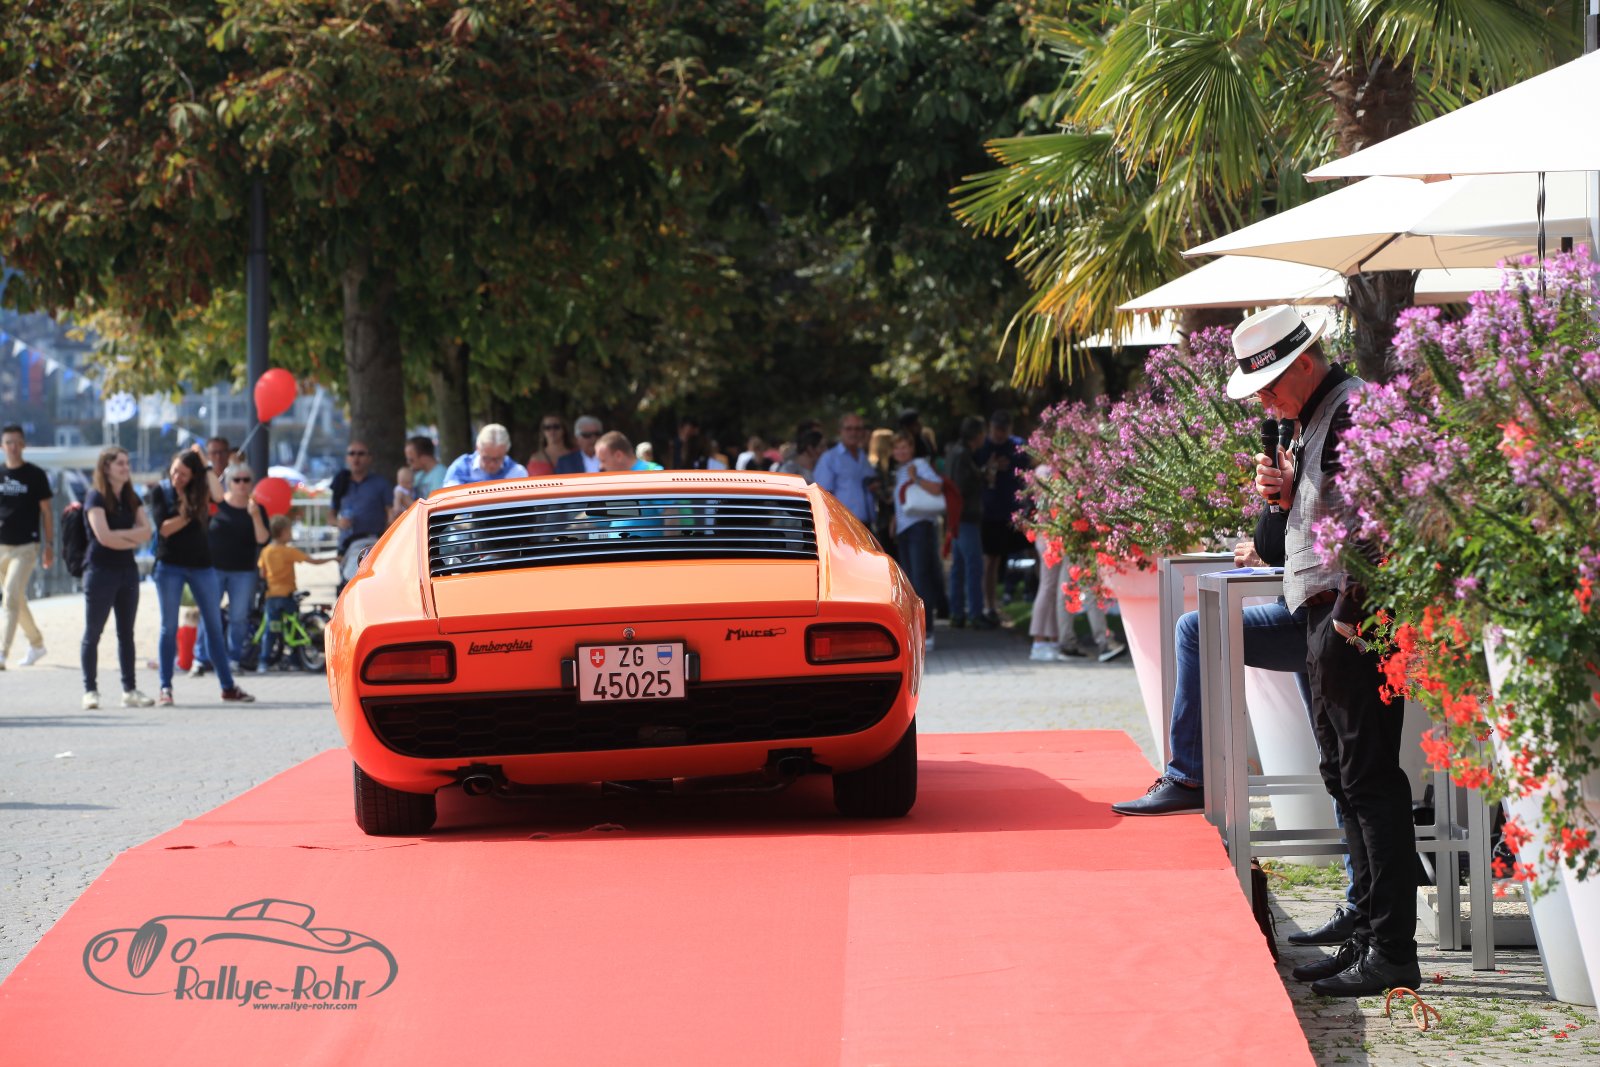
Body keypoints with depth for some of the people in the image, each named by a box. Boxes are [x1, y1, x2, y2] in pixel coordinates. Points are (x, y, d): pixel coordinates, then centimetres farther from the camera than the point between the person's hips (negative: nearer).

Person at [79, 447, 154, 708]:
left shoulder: (132, 499, 11)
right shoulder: (95, 498, -7)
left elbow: (146, 531, -1)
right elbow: (103, 537, -18)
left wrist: (119, 535, -14)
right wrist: (133, 539, -6)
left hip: (127, 569, 6)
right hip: (100, 570, -6)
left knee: (126, 633, 8)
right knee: (93, 634, -2)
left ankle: (130, 691, 10)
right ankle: (90, 691, 1)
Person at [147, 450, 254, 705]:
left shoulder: (198, 490, 4)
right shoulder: (160, 491, -3)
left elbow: (219, 497, -14)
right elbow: (164, 528, -12)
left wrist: (206, 466, -12)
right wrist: (190, 514, -11)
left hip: (201, 564, 2)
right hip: (170, 565, -2)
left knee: (214, 625, 5)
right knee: (169, 627, 1)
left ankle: (228, 686, 11)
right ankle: (165, 688, 5)